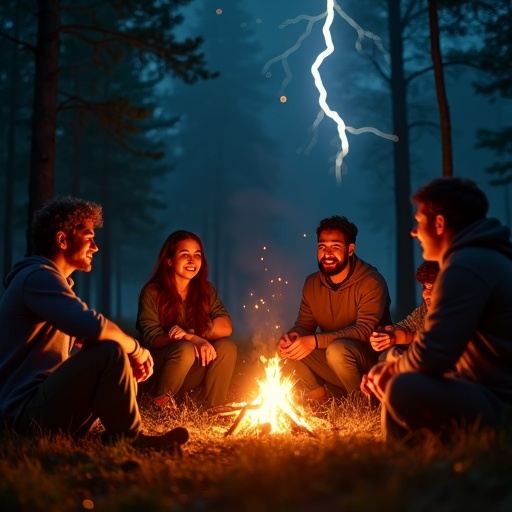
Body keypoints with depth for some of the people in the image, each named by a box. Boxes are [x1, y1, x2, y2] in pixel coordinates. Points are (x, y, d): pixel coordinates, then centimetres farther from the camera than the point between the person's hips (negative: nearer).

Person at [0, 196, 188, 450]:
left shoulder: (47, 279, 21)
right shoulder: (37, 277, -13)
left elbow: (75, 351, 18)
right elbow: (93, 327, -30)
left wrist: (132, 354, 1)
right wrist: (136, 349, -10)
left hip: (45, 401, 11)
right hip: (26, 412, -11)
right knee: (111, 351, -26)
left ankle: (118, 434, -4)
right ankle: (130, 439, -11)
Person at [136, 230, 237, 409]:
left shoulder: (205, 289, 3)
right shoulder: (152, 293, -10)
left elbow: (226, 327, -10)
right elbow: (151, 338, -18)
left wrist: (190, 332, -27)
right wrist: (192, 339, -35)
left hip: (191, 373, 4)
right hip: (157, 371, -4)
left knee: (226, 347, -21)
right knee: (185, 350, -34)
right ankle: (159, 404, -11)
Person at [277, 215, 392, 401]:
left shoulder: (371, 282, -16)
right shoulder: (312, 283, 4)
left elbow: (365, 330, -25)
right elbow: (304, 325, 6)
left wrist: (316, 341, -35)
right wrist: (290, 337, -20)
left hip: (373, 358, -6)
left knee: (337, 349, -34)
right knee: (289, 348, -15)